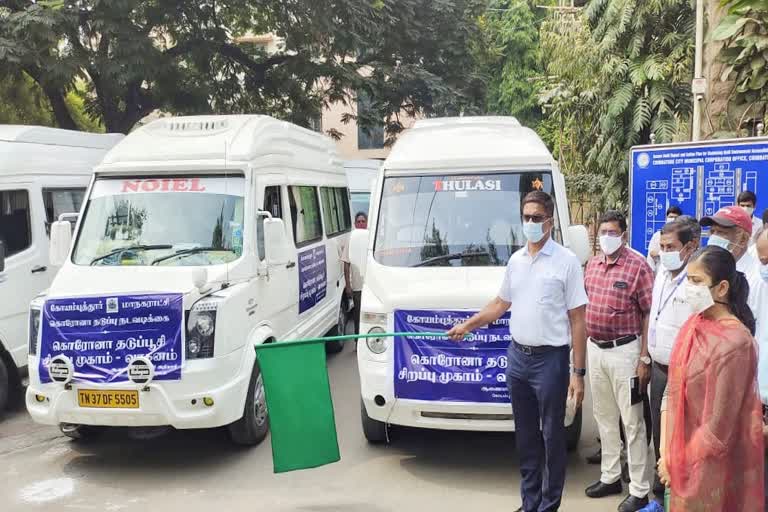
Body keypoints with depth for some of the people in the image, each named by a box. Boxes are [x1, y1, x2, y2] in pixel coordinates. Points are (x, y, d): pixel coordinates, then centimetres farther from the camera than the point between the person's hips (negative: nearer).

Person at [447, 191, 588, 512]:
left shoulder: (567, 261, -9)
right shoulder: (516, 260, 9)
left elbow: (578, 321, -10)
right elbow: (501, 304, 20)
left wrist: (578, 372, -13)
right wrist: (466, 326, 14)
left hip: (550, 359, -6)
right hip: (517, 356, 6)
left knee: (551, 435, 4)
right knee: (525, 435, 15)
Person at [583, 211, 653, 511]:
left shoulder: (638, 266, -12)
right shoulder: (592, 264, 8)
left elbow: (649, 314, -12)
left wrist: (645, 359, -14)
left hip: (624, 351, -7)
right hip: (595, 349, 7)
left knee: (632, 422, 1)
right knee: (604, 417, 17)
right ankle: (610, 477, 31)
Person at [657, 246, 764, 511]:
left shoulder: (733, 343, -24)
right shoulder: (694, 323, -1)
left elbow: (719, 426, -20)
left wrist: (677, 463, -9)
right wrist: (667, 454, 0)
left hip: (712, 465, -6)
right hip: (685, 455, 6)